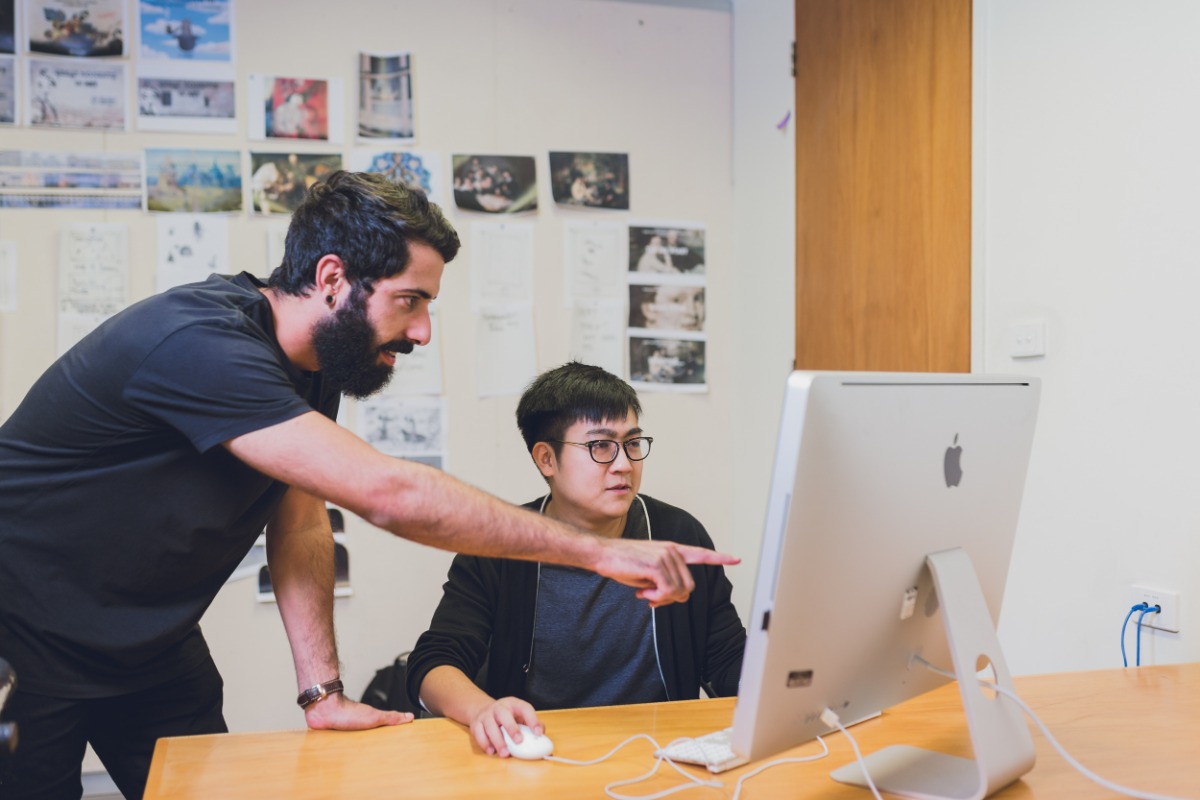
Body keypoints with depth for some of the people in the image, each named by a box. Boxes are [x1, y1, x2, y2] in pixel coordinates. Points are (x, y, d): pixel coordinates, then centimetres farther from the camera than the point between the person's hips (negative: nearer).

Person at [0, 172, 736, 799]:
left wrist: (321, 690, -11)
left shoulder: (311, 362, -5)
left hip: (147, 644, 7)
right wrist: (599, 552, -38)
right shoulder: (203, 344, -35)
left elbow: (300, 522, -3)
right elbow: (387, 494, -41)